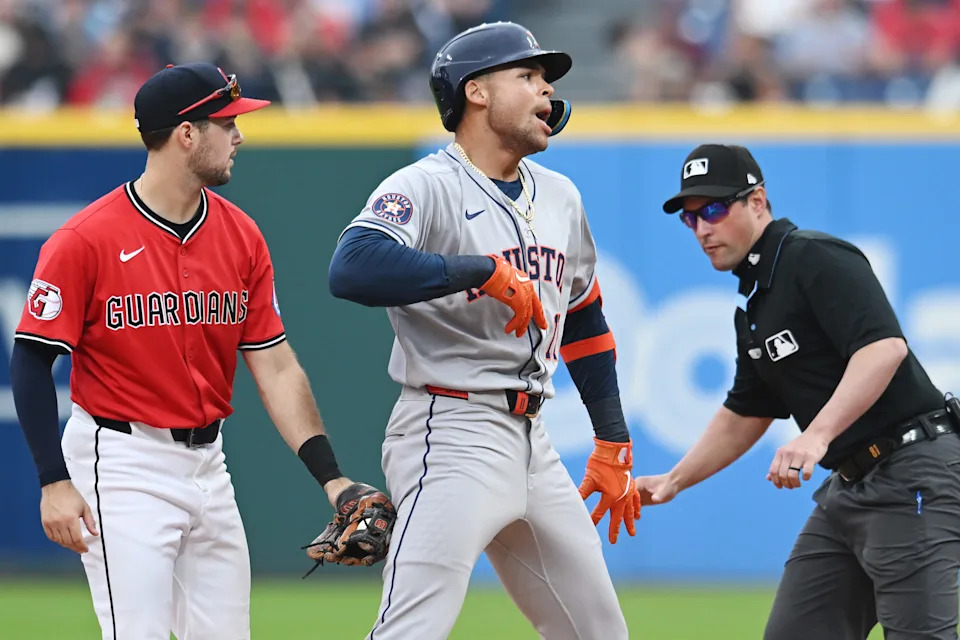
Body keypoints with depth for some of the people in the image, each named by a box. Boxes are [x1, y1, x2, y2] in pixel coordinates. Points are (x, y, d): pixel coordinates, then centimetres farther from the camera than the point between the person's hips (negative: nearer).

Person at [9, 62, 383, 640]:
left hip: (208, 463, 7)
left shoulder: (241, 237, 5)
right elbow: (32, 362, -10)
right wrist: (55, 482, -17)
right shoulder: (86, 240, -12)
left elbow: (276, 368, 5)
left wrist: (331, 478, -3)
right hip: (121, 464, -7)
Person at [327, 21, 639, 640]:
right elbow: (352, 268, -30)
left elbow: (584, 321, 26)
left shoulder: (559, 196, 16)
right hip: (451, 437, -8)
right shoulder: (426, 187, -10)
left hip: (532, 443, 9)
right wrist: (487, 271, -28)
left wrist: (614, 444, 24)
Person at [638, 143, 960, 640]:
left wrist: (816, 436, -35)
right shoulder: (753, 306, 17)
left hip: (912, 472, -10)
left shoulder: (817, 259, -12)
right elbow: (744, 414, 28)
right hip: (847, 485, 10)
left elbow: (885, 347, -26)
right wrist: (673, 482, 21)